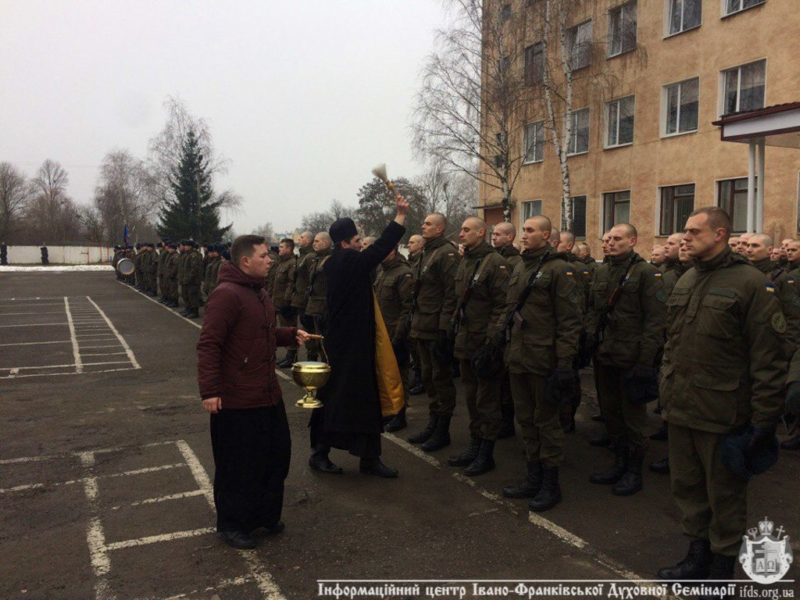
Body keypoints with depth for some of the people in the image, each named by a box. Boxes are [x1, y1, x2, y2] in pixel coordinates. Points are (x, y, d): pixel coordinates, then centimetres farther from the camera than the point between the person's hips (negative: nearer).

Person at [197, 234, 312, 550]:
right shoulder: (226, 295, -19)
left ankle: (265, 514, 35)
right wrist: (209, 390, -26)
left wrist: (291, 335, 8)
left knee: (276, 453, 17)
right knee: (237, 464, 5)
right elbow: (208, 344, -23)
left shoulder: (259, 293, 12)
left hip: (268, 394, 9)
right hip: (236, 400, -9)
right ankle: (232, 524, 24)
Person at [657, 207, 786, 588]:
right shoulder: (685, 281, 10)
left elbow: (769, 359, -13)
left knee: (724, 494, 10)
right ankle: (698, 555, 36)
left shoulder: (749, 282, -11)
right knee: (687, 486, 18)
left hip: (722, 413, -6)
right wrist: (667, 391, 15)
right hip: (680, 410, 7)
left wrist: (764, 419, -13)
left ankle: (721, 567, 28)